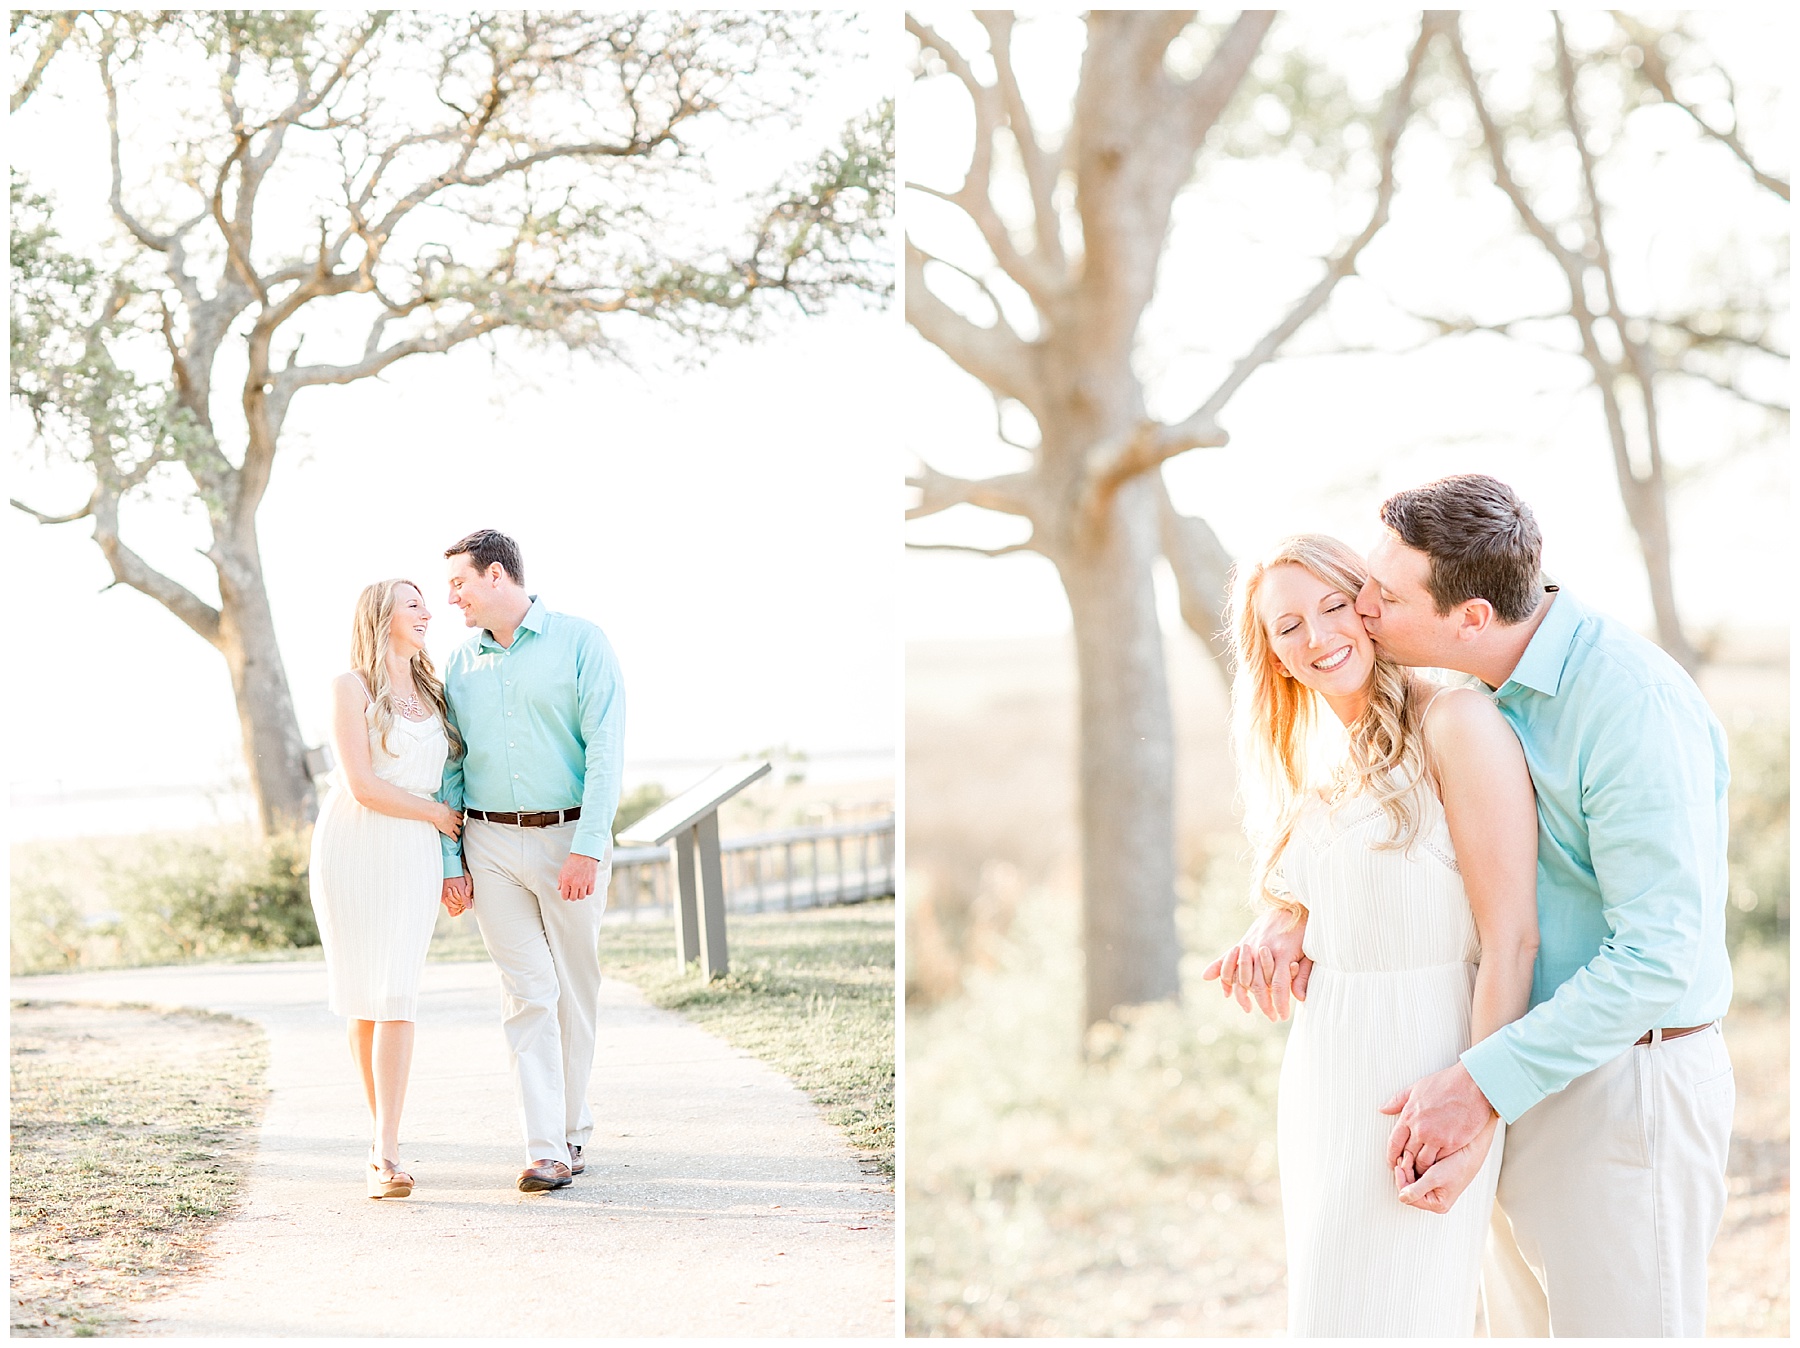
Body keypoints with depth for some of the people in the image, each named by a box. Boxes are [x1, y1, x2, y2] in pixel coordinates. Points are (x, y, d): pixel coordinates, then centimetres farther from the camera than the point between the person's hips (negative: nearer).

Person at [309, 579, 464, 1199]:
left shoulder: (431, 692, 16)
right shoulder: (351, 687, -3)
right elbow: (363, 785, -11)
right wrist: (439, 814, -3)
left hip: (414, 856, 3)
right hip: (353, 847, -3)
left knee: (396, 996, -9)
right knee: (364, 996, 4)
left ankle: (387, 1153, -13)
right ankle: (384, 1135, 18)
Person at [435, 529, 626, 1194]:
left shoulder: (580, 643, -3)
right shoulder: (460, 664, 10)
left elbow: (605, 748, -10)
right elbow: (451, 768, 12)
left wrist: (587, 848, -18)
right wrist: (450, 861, 3)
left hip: (570, 840, -2)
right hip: (491, 845, 2)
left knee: (576, 989, 7)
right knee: (528, 991, -6)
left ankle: (573, 1128, 23)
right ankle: (546, 1150, -8)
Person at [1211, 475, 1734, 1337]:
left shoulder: (1634, 706, -24)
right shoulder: (1494, 691, 4)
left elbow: (1659, 954, -26)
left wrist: (1484, 1086, -26)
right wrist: (1297, 919, -3)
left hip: (1624, 1091, -9)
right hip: (1531, 1084, 9)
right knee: (1530, 1327, 17)